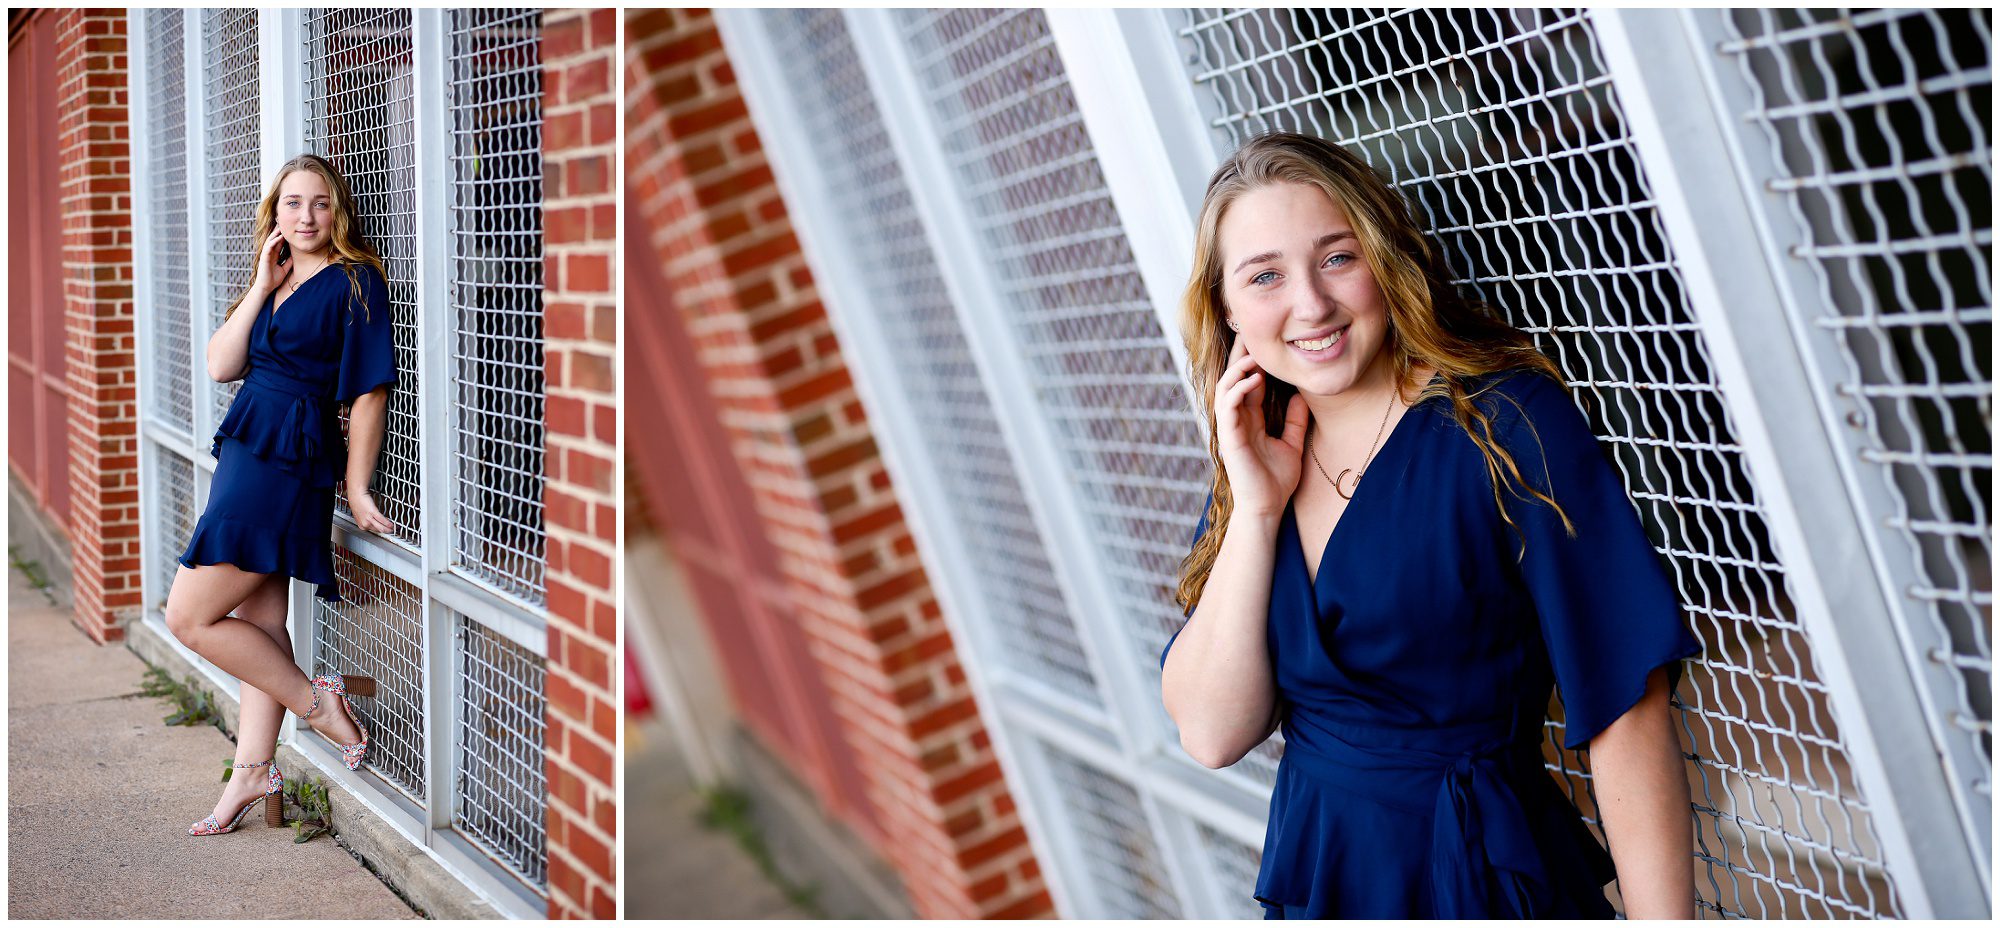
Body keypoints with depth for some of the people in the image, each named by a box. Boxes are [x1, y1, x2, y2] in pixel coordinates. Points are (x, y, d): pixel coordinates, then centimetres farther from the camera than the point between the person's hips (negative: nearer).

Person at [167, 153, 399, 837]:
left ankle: (315, 702, 5)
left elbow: (369, 391, -11)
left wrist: (356, 491, -11)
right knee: (258, 618, 11)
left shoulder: (354, 281, -9)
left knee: (189, 618, -6)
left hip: (286, 461, -9)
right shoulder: (276, 281, 16)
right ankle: (252, 774, 18)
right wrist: (262, 286, -3)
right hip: (247, 449, 9)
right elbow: (222, 365, 5)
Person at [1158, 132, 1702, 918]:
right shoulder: (1252, 465, 1)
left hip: (1490, 881, -4)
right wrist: (1257, 509, -13)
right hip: (1314, 875, 5)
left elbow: (1625, 709, -18)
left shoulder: (1506, 423, -15)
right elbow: (1212, 734, -8)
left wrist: (1662, 920, -23)